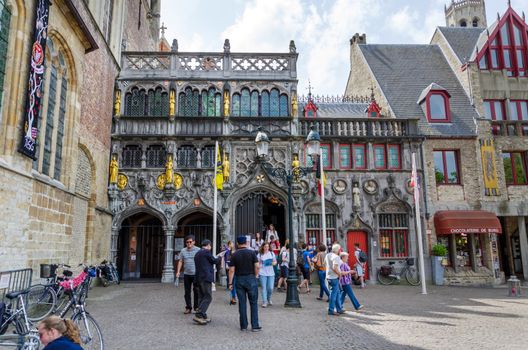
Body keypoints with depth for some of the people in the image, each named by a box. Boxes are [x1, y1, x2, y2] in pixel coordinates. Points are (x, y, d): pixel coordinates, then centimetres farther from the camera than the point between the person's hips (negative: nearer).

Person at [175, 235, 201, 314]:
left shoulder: (198, 250, -2)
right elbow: (180, 261, 11)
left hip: (196, 274, -3)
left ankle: (196, 306, 12)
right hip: (186, 274, 3)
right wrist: (178, 271, 2)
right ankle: (188, 308, 18)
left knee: (196, 291, -2)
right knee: (187, 292, 8)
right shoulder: (183, 251, 8)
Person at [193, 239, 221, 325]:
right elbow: (215, 261, -1)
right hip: (206, 277, -9)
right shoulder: (207, 252, -7)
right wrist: (220, 258, 18)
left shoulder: (197, 254, 18)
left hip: (198, 278, 9)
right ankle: (198, 316, -13)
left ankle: (203, 316, 15)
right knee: (208, 297, -7)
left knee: (202, 297, 13)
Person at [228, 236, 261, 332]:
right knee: (253, 303, 5)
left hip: (239, 280, 2)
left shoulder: (234, 255, 0)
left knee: (242, 303, 7)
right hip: (251, 279, -2)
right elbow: (257, 266, -10)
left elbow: (231, 270, -2)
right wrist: (255, 276, 5)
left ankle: (243, 325, 12)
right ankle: (255, 325, 4)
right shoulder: (252, 252, -4)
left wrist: (230, 283, 2)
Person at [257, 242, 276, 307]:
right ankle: (264, 302, 5)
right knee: (264, 288, -3)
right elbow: (257, 264, 5)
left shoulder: (271, 253, 7)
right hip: (262, 273, -2)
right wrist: (257, 272, -2)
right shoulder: (260, 254, 1)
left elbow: (275, 261, 13)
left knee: (270, 288, 0)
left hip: (271, 273, 2)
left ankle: (269, 299, 27)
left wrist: (273, 263, -10)